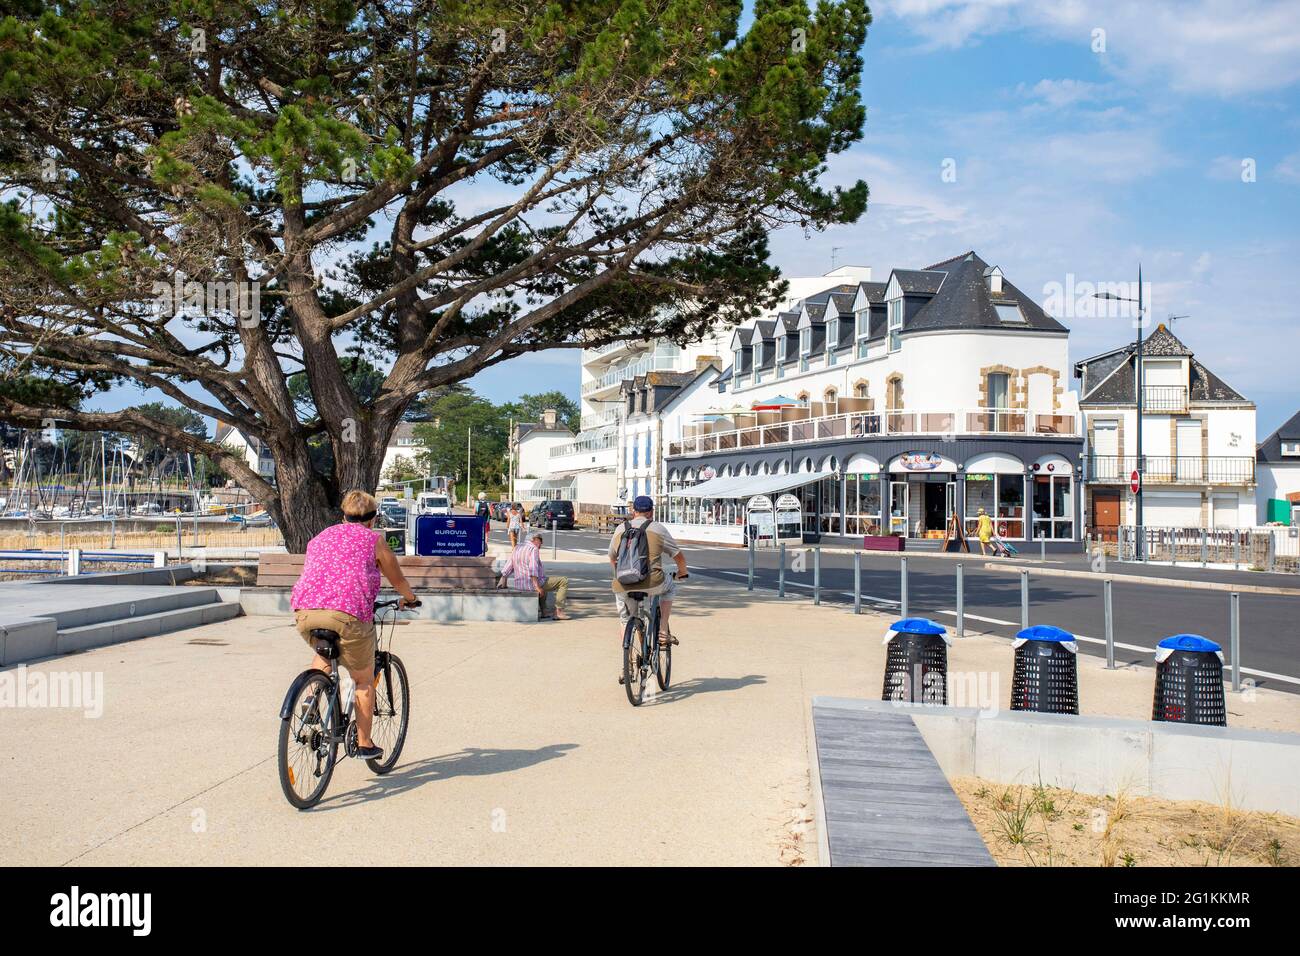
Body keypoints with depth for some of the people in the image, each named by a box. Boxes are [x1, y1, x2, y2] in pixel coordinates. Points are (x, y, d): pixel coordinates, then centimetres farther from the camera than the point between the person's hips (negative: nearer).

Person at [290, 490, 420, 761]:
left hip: (304, 612, 4)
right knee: (364, 680, 14)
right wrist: (409, 598, 45)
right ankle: (364, 744, 16)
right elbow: (397, 580, 24)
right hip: (348, 612, -4)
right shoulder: (374, 539, 15)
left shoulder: (321, 537, 27)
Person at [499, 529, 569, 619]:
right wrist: (537, 587, -24)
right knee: (564, 581, -2)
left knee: (544, 580, 38)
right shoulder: (533, 549, -12)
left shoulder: (517, 549, 14)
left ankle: (543, 611, 30)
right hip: (533, 583, -9)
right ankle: (559, 612, -8)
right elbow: (533, 569, -23)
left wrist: (503, 581, 30)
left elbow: (507, 568, 19)